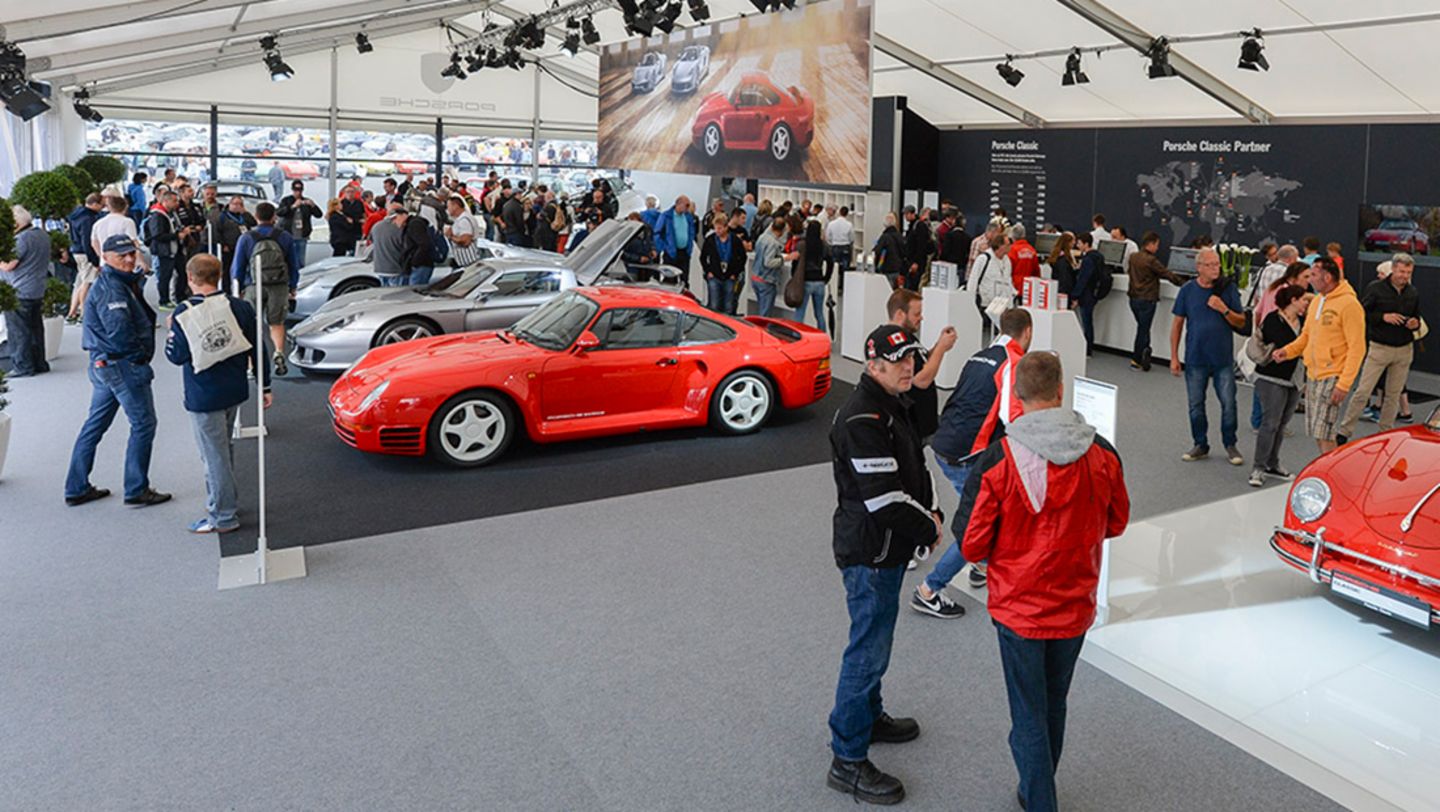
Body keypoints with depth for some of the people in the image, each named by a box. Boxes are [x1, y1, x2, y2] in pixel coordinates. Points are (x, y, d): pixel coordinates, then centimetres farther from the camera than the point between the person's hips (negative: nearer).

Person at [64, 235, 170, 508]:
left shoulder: (122, 283, 16)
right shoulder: (110, 288, -17)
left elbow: (140, 319, 13)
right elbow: (120, 332, -25)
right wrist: (140, 353, -11)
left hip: (103, 365, 11)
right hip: (124, 366, -11)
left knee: (95, 424, 14)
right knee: (143, 425, -1)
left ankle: (77, 488, 22)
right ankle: (137, 490, 6)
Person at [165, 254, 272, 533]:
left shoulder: (185, 312, -15)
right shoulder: (240, 307, 0)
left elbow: (177, 355, -14)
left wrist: (171, 334, 6)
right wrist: (265, 386, 13)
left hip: (204, 397, -6)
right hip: (234, 391, 6)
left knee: (214, 455, 1)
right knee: (224, 449, 22)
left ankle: (223, 517, 8)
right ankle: (222, 502, 35)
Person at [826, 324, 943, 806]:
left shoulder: (894, 406, 9)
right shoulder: (862, 420, -25)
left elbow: (914, 470, 18)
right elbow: (884, 500, -28)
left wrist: (930, 514, 2)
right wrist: (929, 528, -13)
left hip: (888, 549, 11)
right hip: (869, 554, -10)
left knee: (873, 640, 25)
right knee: (869, 649, -3)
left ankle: (868, 717, 44)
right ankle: (847, 761, 8)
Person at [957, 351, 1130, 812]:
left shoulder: (998, 460, -21)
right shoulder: (1101, 454, -10)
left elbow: (971, 544, -15)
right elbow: (1116, 522, 6)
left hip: (1019, 609, -4)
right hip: (1076, 607, 4)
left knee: (1029, 717, 11)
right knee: (1054, 706, 24)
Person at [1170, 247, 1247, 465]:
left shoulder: (1228, 289, 0)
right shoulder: (1188, 290, 0)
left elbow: (1241, 323, 3)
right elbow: (1177, 324, 5)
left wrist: (1224, 310, -16)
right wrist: (1174, 357, 2)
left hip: (1223, 358, -1)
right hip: (1195, 358, 1)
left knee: (1228, 404, 1)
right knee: (1196, 405, 8)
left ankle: (1230, 445, 16)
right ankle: (1201, 445, 22)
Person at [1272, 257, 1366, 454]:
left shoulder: (1349, 304, -14)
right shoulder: (1316, 301, 12)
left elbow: (1357, 348, -16)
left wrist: (1344, 384, -20)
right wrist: (1288, 350, 0)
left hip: (1332, 377, -8)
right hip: (1313, 375, 8)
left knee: (1323, 433, -11)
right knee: (1316, 431, 13)